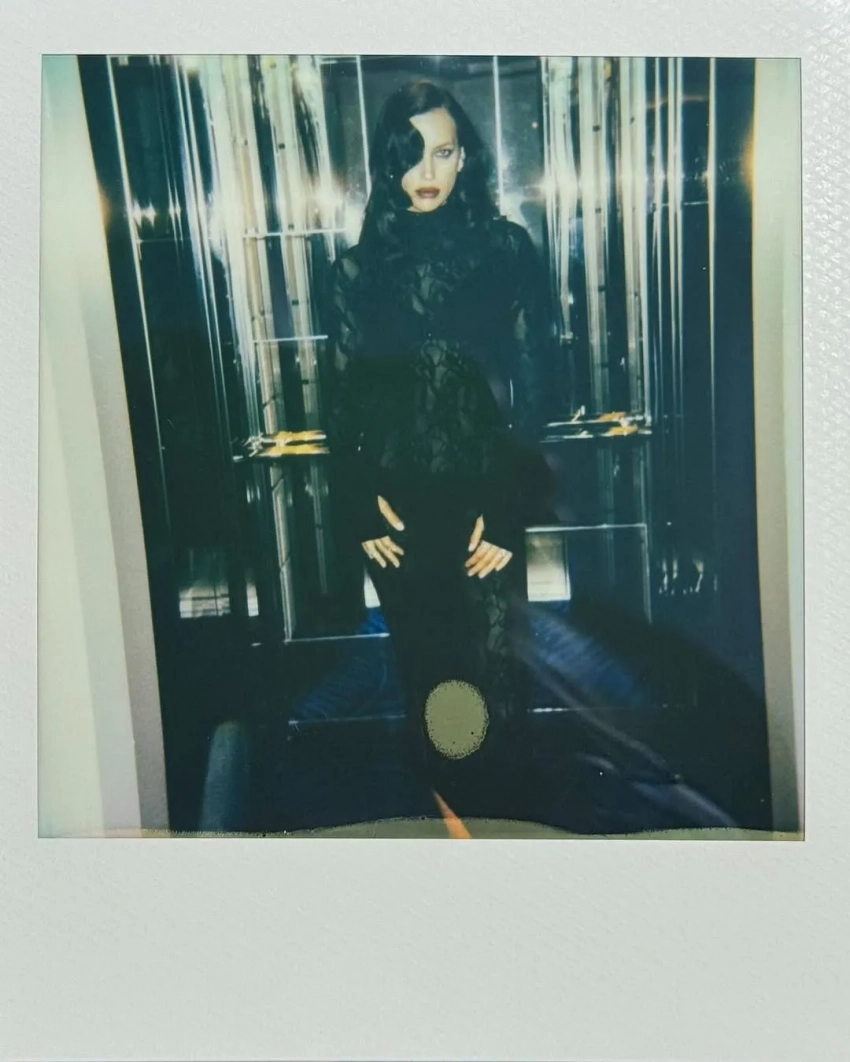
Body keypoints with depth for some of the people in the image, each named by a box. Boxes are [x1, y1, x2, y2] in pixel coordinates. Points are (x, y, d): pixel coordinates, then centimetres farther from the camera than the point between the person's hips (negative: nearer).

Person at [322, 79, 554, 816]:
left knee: (490, 664, 7)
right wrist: (359, 508, -6)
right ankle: (445, 799, 33)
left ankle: (494, 800, 29)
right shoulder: (357, 271, 0)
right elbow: (343, 403, 1)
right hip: (398, 506, 1)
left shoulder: (508, 251, -4)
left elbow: (531, 393, -6)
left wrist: (509, 512, -11)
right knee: (423, 661, 12)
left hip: (483, 500, -1)